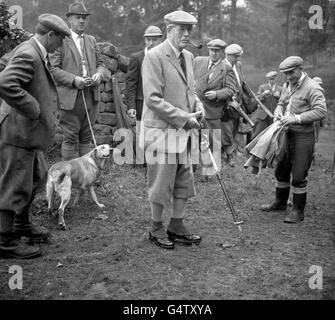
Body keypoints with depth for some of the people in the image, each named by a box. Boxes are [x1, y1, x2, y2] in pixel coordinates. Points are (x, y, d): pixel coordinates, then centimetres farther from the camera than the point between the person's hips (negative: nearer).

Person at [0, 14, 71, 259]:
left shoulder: (36, 53, 11)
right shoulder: (27, 55, -21)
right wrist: (33, 109, -25)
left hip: (27, 131, 11)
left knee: (37, 177, 23)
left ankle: (22, 224, 40)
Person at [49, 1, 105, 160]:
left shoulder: (91, 40, 17)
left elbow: (100, 63, 20)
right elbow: (53, 68, -7)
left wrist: (98, 74, -2)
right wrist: (73, 80, -18)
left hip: (91, 95, 5)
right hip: (71, 97, -5)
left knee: (86, 137, 11)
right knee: (70, 138, -2)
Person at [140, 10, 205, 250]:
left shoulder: (189, 57, 12)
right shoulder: (154, 57, -13)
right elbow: (153, 99, -19)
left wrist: (198, 106, 3)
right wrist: (183, 118, -19)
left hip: (183, 131, 8)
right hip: (162, 130, -8)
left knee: (184, 183, 13)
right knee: (161, 183, 4)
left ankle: (177, 227, 28)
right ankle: (157, 229, 23)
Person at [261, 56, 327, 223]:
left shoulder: (312, 88, -15)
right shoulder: (287, 85, 11)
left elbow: (321, 112, -23)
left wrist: (296, 118, -27)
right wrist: (278, 112, -1)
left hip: (303, 136, -8)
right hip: (286, 134, 8)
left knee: (298, 175, -4)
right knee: (281, 170, 17)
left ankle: (298, 211, 10)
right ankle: (280, 202, 36)